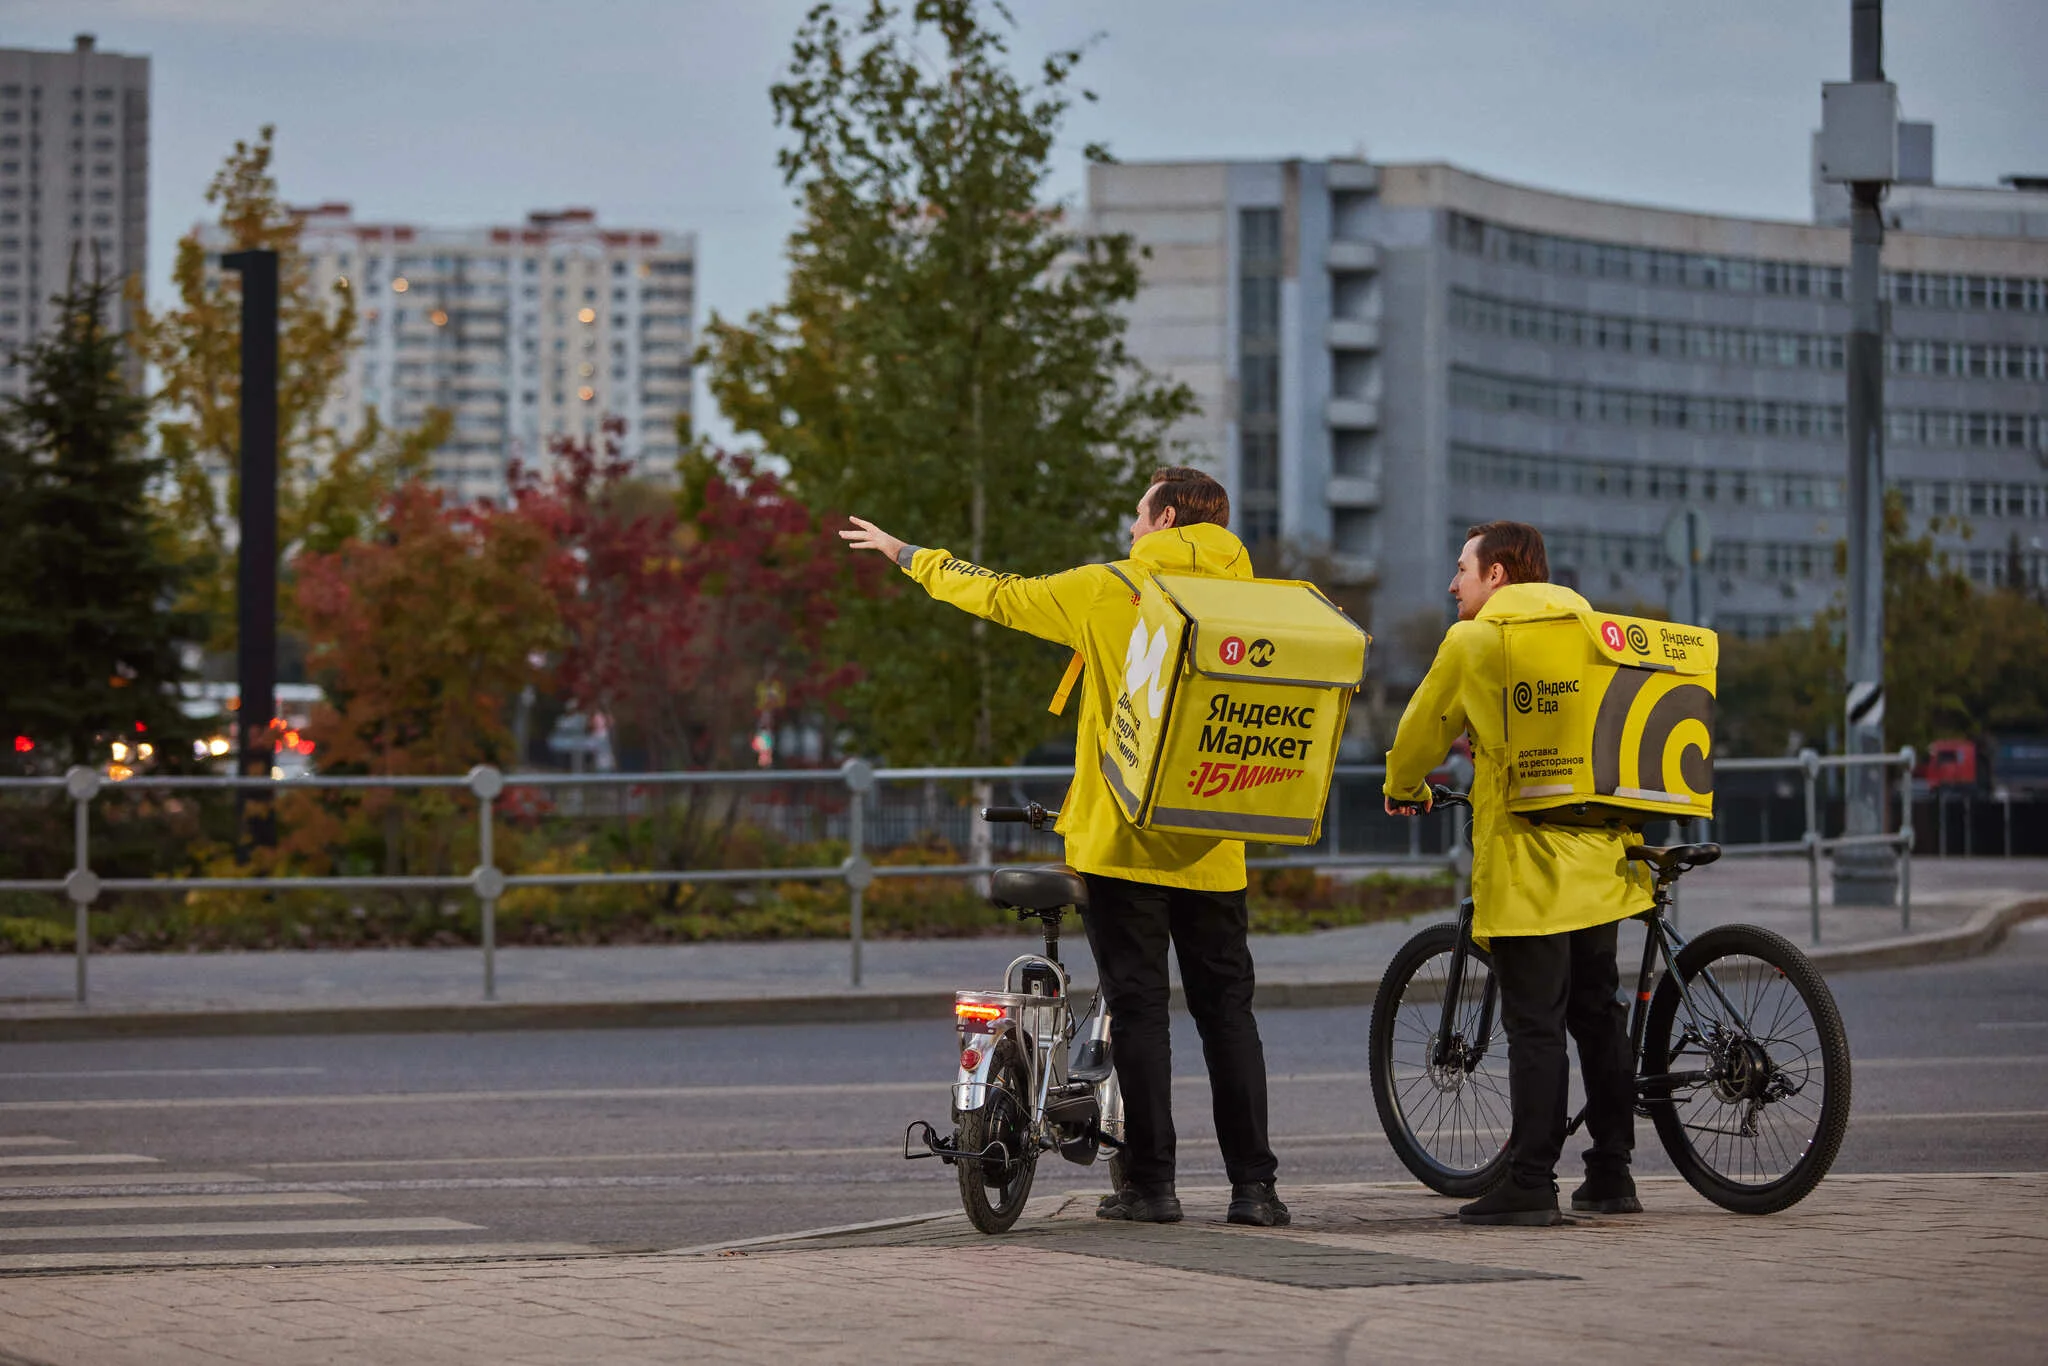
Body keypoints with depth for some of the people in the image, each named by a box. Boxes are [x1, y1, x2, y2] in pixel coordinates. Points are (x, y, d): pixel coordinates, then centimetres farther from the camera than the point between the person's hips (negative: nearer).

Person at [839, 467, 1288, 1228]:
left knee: (1138, 1006, 2)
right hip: (1212, 849, 3)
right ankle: (1253, 1186, 2)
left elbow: (998, 597, 6)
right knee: (1226, 1008, 6)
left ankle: (1151, 1182, 1)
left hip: (1124, 841, -3)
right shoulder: (1244, 596, 4)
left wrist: (907, 556, 18)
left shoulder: (1108, 591, -4)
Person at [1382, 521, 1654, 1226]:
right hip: (1599, 852, 6)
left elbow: (1422, 730, 6)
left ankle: (1530, 1184, -9)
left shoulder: (1473, 642, -3)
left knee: (1534, 1026, -7)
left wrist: (1403, 790, 25)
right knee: (1598, 1014, 13)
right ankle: (1611, 1174, 15)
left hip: (1527, 860, -6)